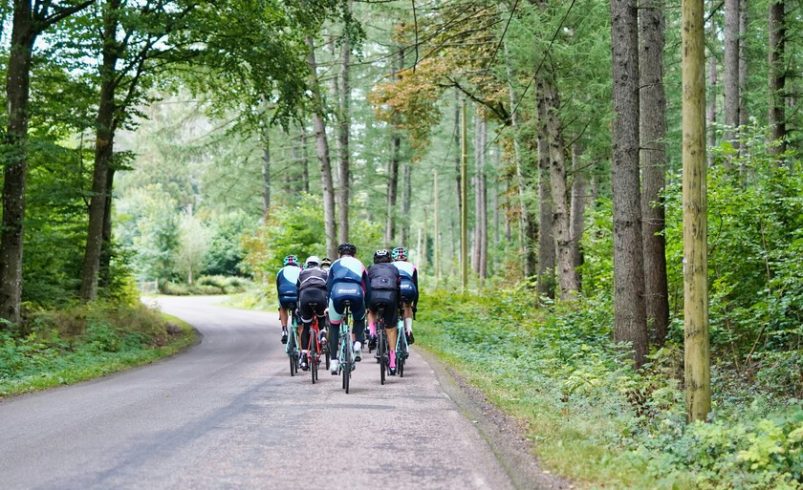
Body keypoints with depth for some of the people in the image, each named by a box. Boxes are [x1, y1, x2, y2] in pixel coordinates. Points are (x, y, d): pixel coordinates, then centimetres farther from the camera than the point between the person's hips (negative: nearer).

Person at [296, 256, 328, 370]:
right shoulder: (324, 273, 32)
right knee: (322, 317, 33)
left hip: (304, 296, 0)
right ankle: (323, 334, 6)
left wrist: (297, 308, 35)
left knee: (305, 327, 13)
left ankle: (304, 356, 5)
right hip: (320, 296, 0)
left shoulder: (302, 273, 32)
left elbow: (296, 289, 29)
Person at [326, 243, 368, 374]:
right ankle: (358, 343, 2)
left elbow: (328, 285, 24)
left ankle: (333, 361, 10)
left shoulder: (335, 264, 29)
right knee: (359, 320, 29)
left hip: (337, 293, 0)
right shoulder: (359, 264, 31)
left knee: (334, 325, 20)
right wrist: (367, 306, 39)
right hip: (356, 293, 0)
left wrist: (328, 305, 29)